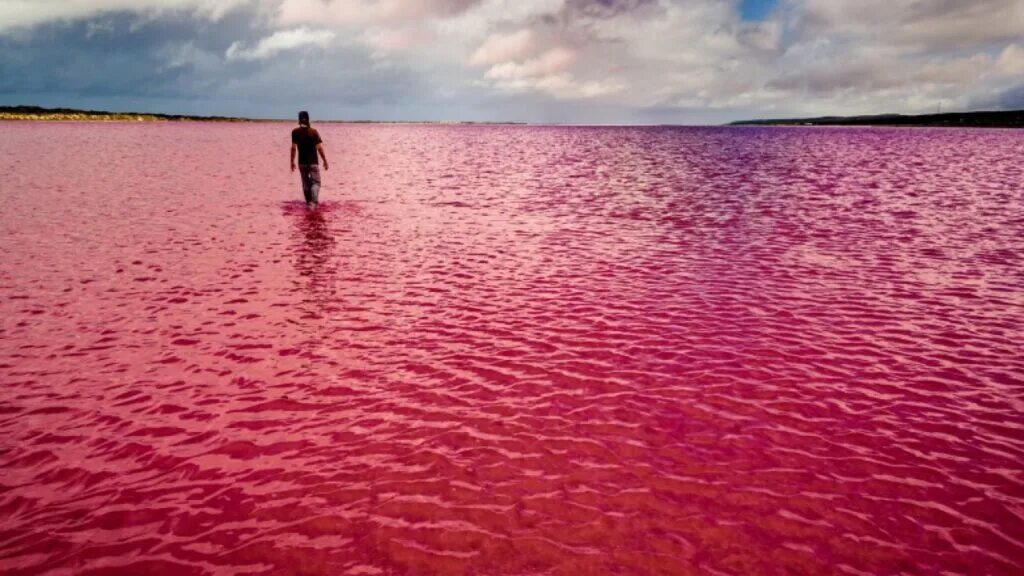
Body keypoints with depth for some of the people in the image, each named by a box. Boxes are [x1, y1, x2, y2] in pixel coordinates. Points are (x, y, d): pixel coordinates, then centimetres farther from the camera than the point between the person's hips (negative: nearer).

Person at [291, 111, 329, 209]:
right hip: (313, 162, -2)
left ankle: (309, 202, 26)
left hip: (302, 162, 2)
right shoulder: (313, 131, -6)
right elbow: (319, 148, -8)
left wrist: (292, 161, -1)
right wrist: (325, 160, 0)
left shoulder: (295, 132, -4)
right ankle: (313, 202, -19)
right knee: (315, 182, 1)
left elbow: (293, 148, -8)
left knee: (306, 183, 16)